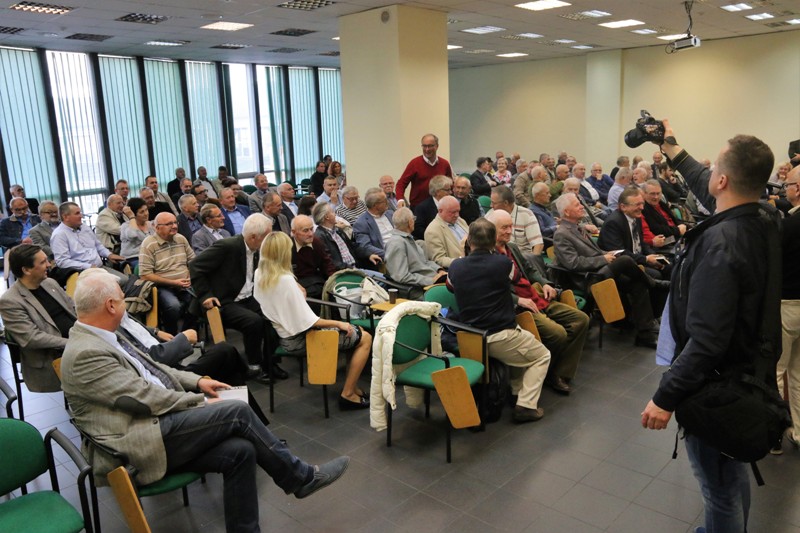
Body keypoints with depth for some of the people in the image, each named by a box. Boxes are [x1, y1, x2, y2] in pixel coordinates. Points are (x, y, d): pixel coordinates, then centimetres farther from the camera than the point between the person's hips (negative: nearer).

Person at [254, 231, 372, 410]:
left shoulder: (259, 275, 0)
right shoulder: (286, 280, -25)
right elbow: (307, 321, -24)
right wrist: (338, 323, -13)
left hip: (285, 334, 9)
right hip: (299, 339, -9)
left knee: (353, 332, 19)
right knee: (365, 338, -3)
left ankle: (352, 386, 18)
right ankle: (348, 395, 2)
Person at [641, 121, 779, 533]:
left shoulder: (720, 245, -30)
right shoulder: (761, 225, -3)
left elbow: (706, 339, -33)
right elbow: (709, 193, 19)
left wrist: (666, 397, -27)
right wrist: (673, 151, 27)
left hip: (715, 383, -9)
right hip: (746, 372, 9)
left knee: (718, 485, 8)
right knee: (734, 471, 27)